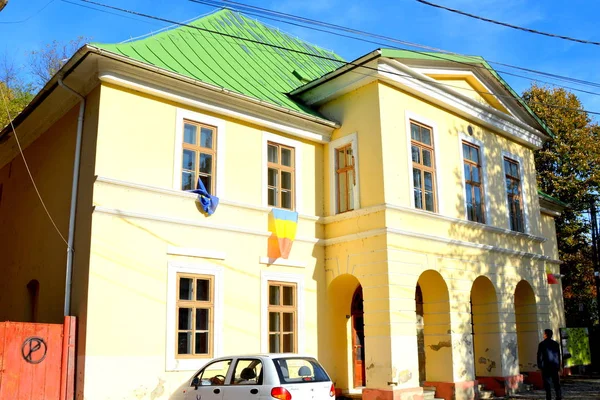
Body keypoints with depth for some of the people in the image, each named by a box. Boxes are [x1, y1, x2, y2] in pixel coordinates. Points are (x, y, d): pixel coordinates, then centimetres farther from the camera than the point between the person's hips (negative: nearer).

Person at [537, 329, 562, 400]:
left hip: (546, 366, -4)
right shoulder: (555, 344, 6)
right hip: (555, 366, 4)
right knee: (556, 381, 11)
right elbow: (558, 355, 10)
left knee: (547, 382, 0)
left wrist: (539, 365, 1)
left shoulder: (542, 344, -7)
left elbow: (539, 355, -7)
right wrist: (558, 366, 16)